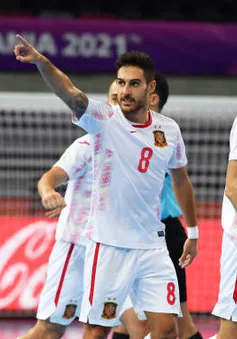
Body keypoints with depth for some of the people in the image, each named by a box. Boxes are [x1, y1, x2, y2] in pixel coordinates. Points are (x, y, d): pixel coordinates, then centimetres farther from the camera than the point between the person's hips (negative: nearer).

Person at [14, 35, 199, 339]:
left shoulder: (169, 130, 3)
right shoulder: (103, 119, -9)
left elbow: (180, 180, 19)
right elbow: (68, 91, -28)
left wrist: (192, 232, 23)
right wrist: (40, 61, -47)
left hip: (153, 245, 3)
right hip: (108, 244, -3)